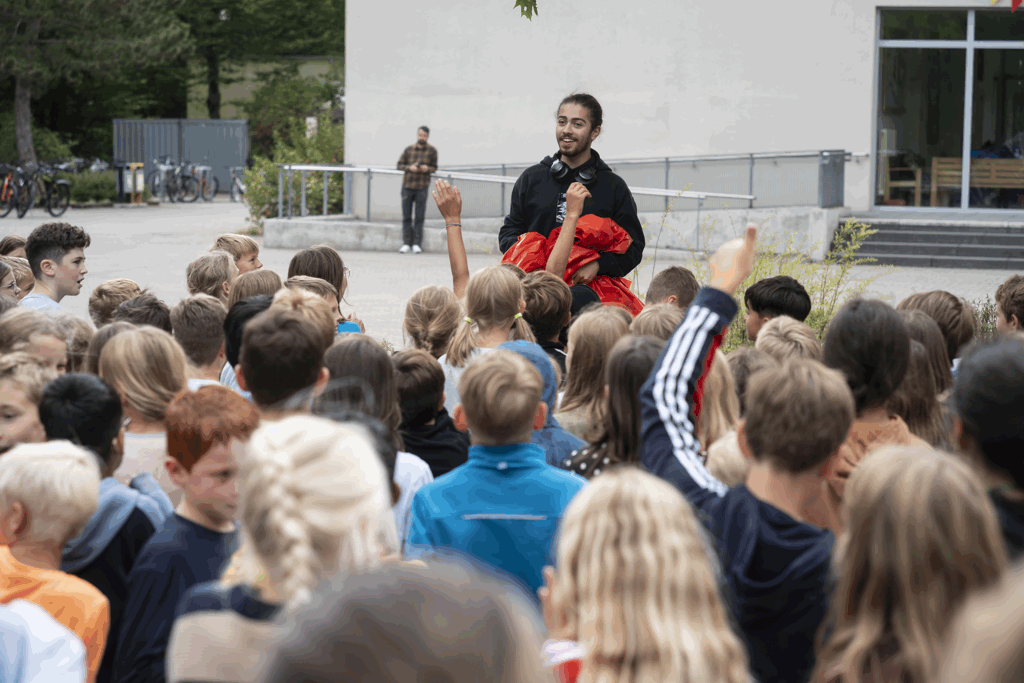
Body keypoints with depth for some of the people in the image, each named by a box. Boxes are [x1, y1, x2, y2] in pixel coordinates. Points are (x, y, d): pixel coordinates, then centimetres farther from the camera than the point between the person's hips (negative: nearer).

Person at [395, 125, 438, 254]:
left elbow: (434, 167, 7)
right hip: (407, 186, 2)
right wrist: (409, 167, -11)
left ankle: (417, 244, 3)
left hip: (422, 187, -1)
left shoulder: (432, 151, 3)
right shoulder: (408, 149, 5)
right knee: (406, 217, 4)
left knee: (419, 217, -2)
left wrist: (427, 169, -15)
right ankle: (406, 244, 9)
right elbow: (399, 165, 7)